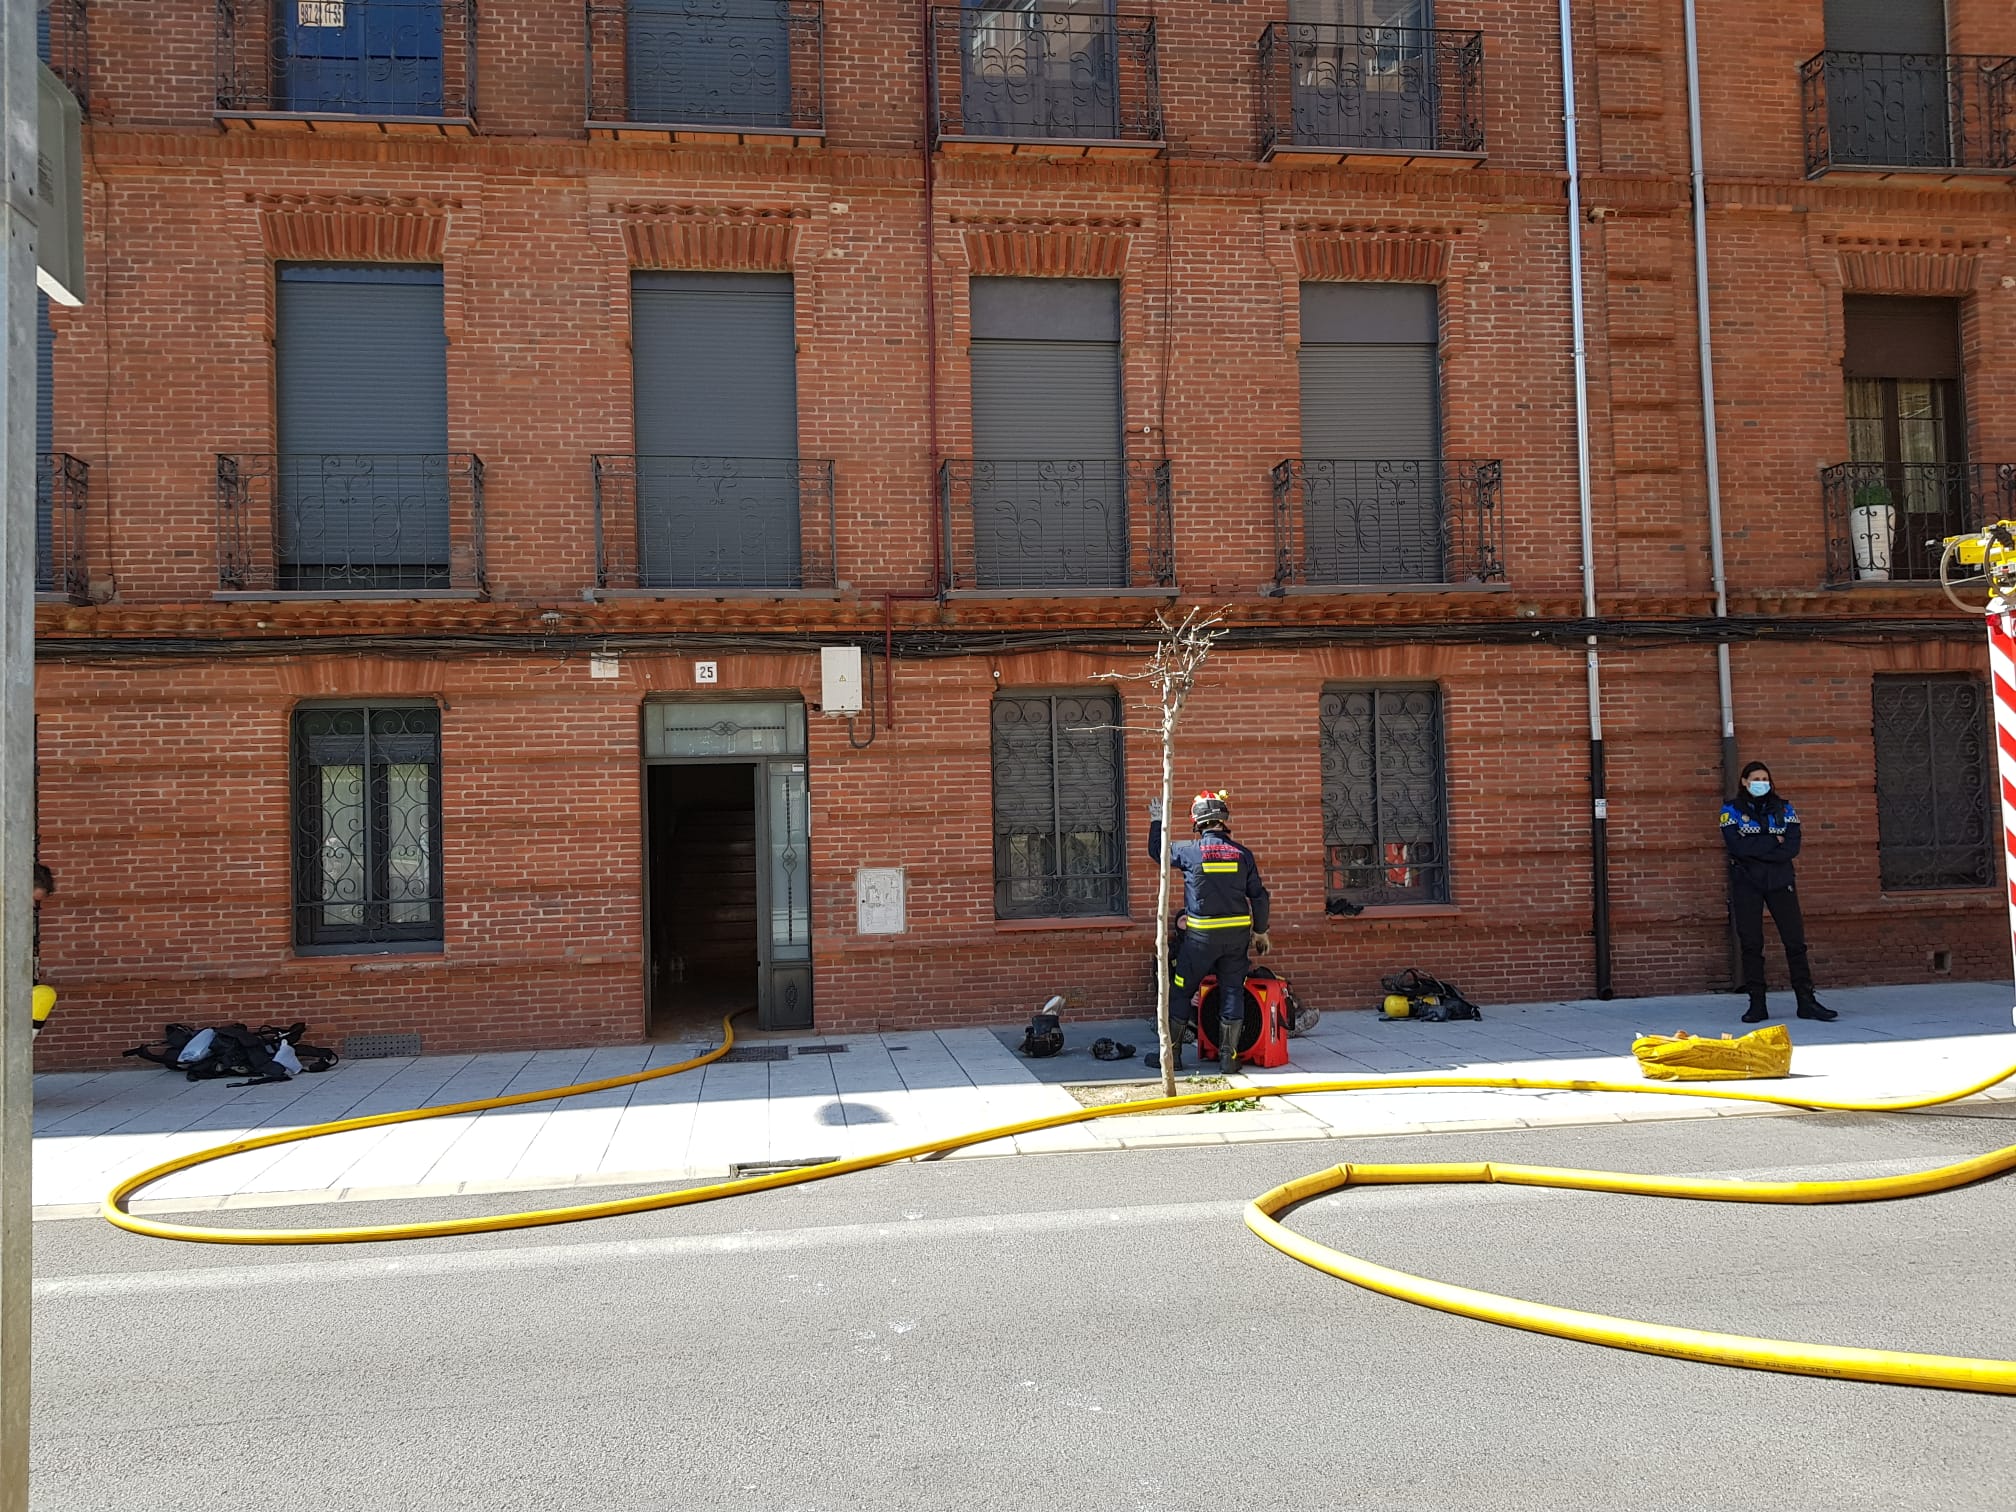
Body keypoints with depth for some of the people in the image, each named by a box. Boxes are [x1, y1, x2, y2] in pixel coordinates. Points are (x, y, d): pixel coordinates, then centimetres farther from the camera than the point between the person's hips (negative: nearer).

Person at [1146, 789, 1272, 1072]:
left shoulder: (1190, 851, -8)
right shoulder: (1242, 854, 0)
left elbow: (1157, 850, 11)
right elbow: (1258, 895, 4)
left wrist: (1156, 822, 27)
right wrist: (1261, 931, 15)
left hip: (1201, 936, -2)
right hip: (1237, 934, 3)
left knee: (1181, 992, 8)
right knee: (1232, 992, 9)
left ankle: (1171, 1053, 13)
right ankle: (1229, 1056, 10)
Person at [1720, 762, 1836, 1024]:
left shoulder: (1784, 808, 7)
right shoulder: (1732, 810, 3)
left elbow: (1792, 847, -6)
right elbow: (1737, 846, -12)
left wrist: (1754, 850, -14)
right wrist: (1773, 841, -9)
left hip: (1780, 881, 1)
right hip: (1746, 884, -1)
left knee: (1795, 940, -2)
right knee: (1751, 944, 0)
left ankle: (1806, 1001, 3)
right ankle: (1757, 1004, 6)